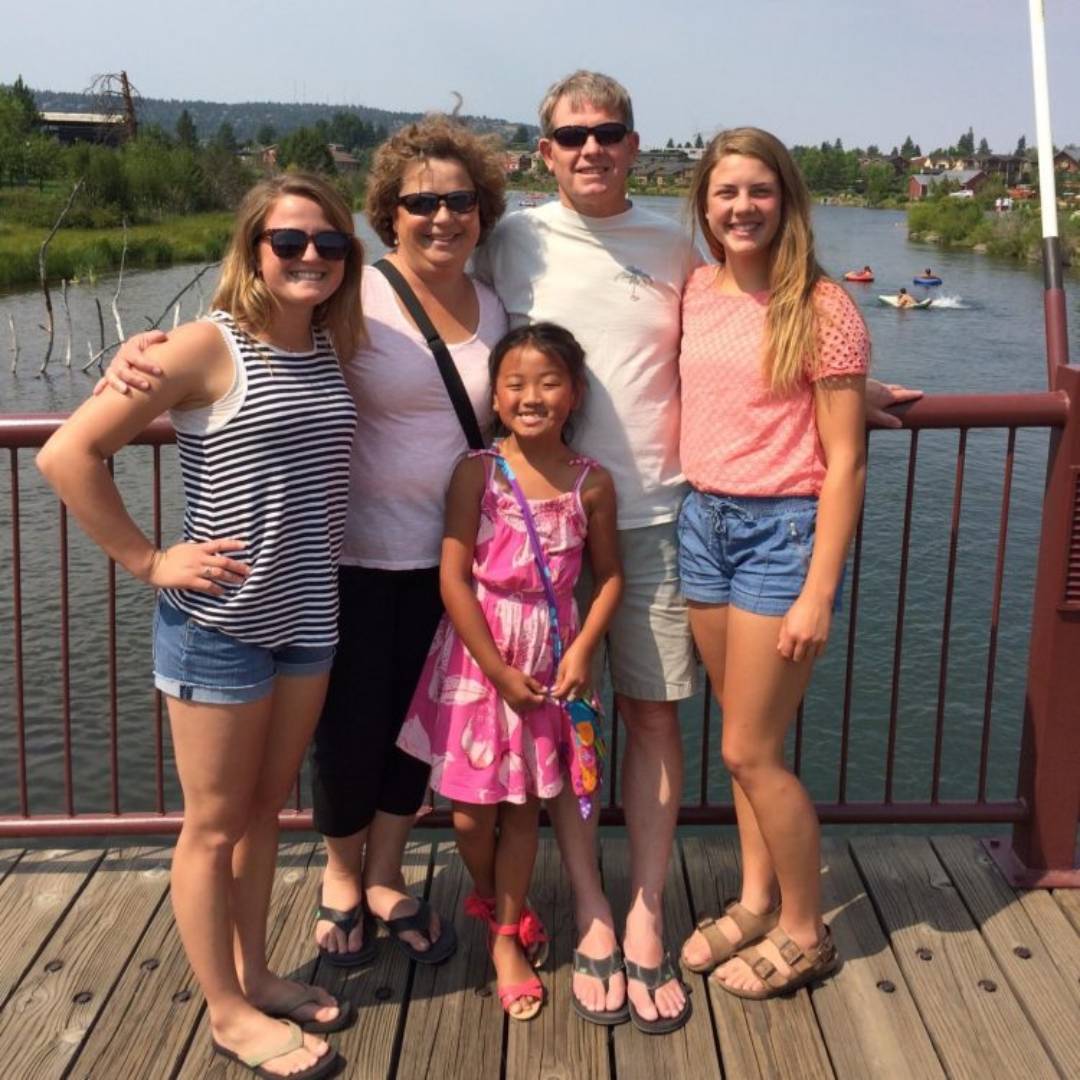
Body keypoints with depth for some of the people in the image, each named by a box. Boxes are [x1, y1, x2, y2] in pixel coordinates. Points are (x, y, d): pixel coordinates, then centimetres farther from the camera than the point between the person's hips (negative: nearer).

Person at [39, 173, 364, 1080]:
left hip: (309, 616, 6)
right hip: (219, 623, -6)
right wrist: (149, 561, -14)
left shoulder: (335, 348, 3)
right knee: (215, 825, 9)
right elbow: (68, 454, -16)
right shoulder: (208, 346, -15)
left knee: (266, 810, 19)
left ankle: (255, 977, 37)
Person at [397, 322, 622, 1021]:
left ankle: (507, 934, 28)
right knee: (473, 808, 8)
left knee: (525, 804, 11)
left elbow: (609, 574, 4)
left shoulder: (592, 482, -3)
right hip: (478, 656, -1)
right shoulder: (478, 473, -10)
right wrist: (501, 671, -13)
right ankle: (489, 895, 40)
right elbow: (454, 579, -12)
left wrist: (582, 650, -11)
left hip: (549, 660, 1)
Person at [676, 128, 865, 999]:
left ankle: (804, 932, 21)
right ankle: (757, 900, 32)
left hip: (783, 530, -5)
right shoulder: (696, 291, 6)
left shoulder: (821, 308, -11)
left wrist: (818, 594, -15)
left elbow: (845, 462, -12)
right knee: (746, 736, 14)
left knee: (751, 751, 0)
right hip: (703, 519, 5)